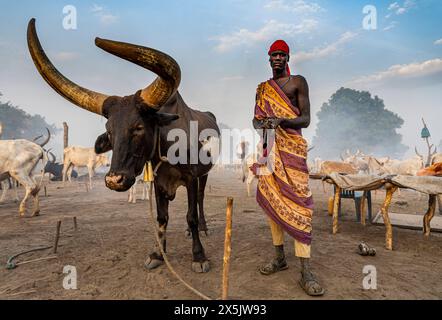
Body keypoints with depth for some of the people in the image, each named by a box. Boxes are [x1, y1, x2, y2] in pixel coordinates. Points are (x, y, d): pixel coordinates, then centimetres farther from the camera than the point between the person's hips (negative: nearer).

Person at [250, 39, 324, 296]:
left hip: (291, 148, -4)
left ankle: (306, 271, -9)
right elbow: (256, 119, 14)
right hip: (268, 148, 5)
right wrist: (262, 124, -11)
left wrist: (280, 120, -22)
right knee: (271, 201, 4)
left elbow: (306, 119, -3)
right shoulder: (262, 88, 18)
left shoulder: (298, 82, 5)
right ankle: (280, 258, 16)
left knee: (297, 201, -12)